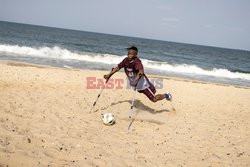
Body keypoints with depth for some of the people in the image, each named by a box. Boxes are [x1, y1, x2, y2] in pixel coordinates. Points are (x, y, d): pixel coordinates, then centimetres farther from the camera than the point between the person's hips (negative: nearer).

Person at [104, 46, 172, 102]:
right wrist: (109, 75, -2)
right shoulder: (126, 60, -8)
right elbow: (118, 67, 2)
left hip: (142, 83, -7)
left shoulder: (137, 62, -28)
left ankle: (166, 95, 22)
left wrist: (137, 78, -60)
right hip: (134, 84, 7)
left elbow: (141, 71, -44)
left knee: (154, 99, -3)